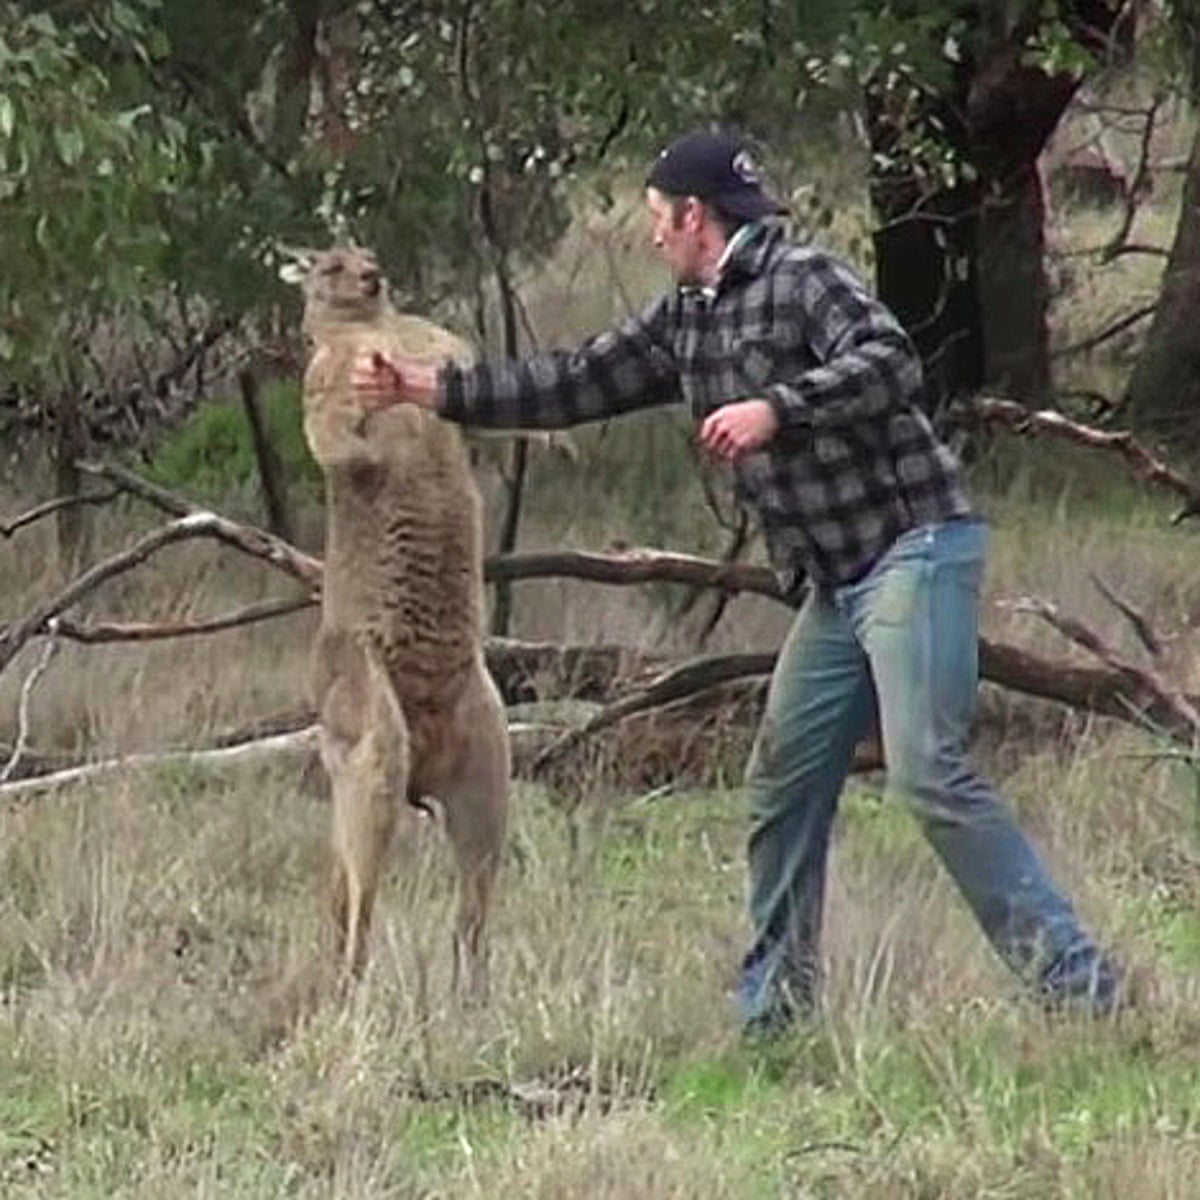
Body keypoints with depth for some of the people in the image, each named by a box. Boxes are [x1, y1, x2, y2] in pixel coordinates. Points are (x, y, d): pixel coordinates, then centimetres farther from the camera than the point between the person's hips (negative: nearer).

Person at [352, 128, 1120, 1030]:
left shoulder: (801, 280, -10)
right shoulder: (685, 321, 17)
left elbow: (891, 365, -23)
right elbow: (577, 385, 23)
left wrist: (777, 408, -28)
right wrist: (429, 388, 22)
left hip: (912, 547, -9)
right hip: (835, 581, 9)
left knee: (930, 774, -18)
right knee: (783, 785, 7)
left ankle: (1077, 983, -17)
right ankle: (773, 1008, 14)